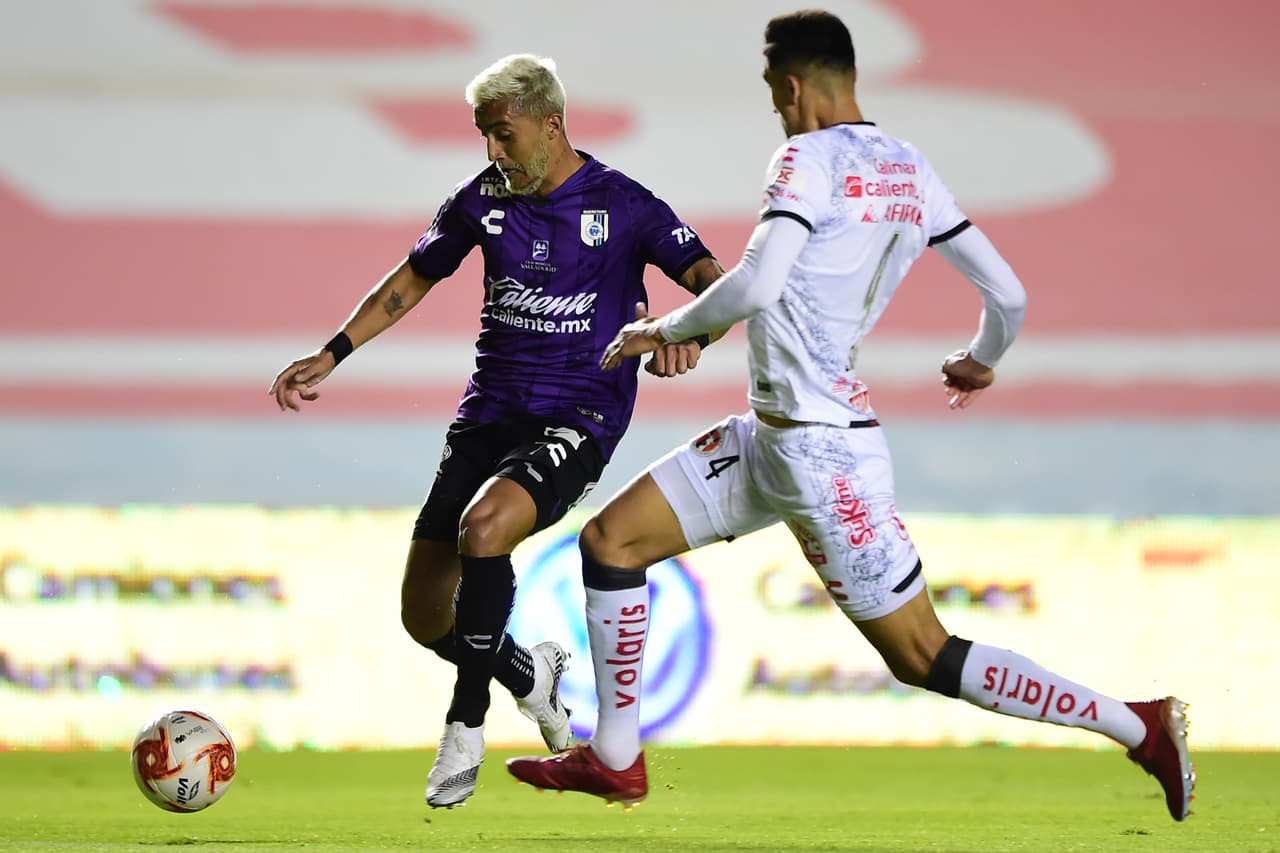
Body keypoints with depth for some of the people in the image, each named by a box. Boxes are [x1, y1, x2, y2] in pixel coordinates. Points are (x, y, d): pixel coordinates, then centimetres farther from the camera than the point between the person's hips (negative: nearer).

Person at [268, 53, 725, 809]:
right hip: (491, 410, 5)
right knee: (425, 616, -1)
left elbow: (714, 280, -13)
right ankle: (528, 676, 32)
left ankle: (466, 726, -19)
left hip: (578, 418, -5)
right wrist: (331, 355, 13)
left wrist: (690, 331, -35)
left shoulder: (622, 205, -6)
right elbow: (414, 278, 20)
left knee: (483, 526, -34)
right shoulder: (483, 198, 7)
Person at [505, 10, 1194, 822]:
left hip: (822, 449, -10)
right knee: (610, 539, 10)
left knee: (924, 659, -4)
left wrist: (664, 329, -13)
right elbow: (1007, 296, 11)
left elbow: (756, 285, -29)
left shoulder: (811, 157, -16)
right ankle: (615, 759, 17)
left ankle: (1140, 725, 2)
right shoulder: (909, 169, 8)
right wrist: (981, 361, 32)